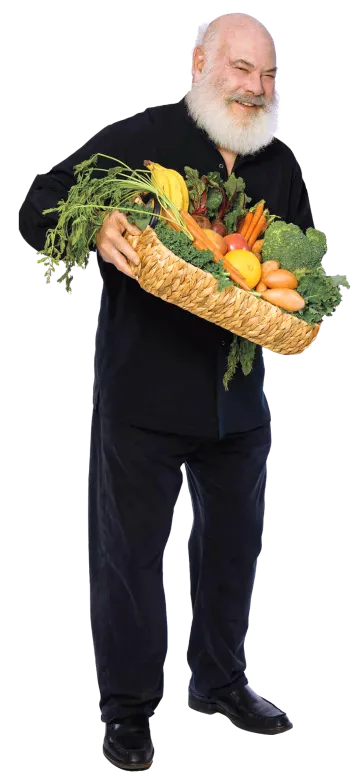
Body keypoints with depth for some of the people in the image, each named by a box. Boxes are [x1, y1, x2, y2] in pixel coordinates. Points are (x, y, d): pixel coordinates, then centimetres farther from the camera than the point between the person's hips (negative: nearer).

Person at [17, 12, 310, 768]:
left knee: (233, 542, 17)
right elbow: (38, 208, -10)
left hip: (240, 394, 5)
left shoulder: (280, 164, 7)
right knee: (131, 550, 3)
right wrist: (93, 230, -31)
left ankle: (221, 679, 36)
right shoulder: (136, 139, -10)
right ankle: (129, 708, 17)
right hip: (143, 393, -5)